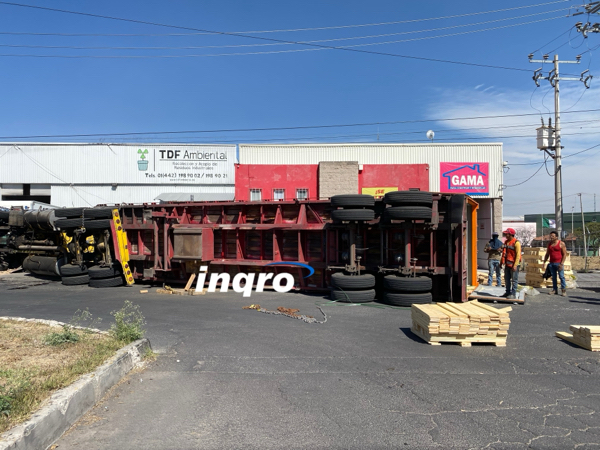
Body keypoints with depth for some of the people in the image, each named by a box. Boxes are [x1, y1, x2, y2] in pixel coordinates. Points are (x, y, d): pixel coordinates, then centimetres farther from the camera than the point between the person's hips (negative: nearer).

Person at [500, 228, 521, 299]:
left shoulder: (516, 243, -13)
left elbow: (518, 255, -17)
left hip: (513, 265, -9)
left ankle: (513, 294, 3)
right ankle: (508, 292, 25)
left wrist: (515, 265, -22)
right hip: (507, 264, 9)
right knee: (507, 279, 15)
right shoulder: (506, 242, 12)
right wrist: (501, 262, 19)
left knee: (514, 280, -1)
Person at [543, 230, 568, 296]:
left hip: (559, 263, -5)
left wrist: (561, 264, -13)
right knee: (553, 277, 7)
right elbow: (547, 254, 19)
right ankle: (554, 290, 11)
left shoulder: (561, 244, -3)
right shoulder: (549, 244, 13)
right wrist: (544, 262, 10)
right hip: (551, 263, 5)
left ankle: (564, 290, -1)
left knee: (561, 276, -6)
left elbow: (564, 254, -6)